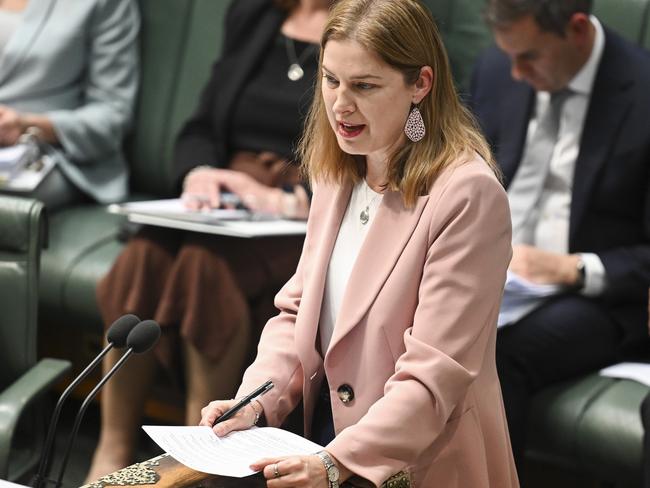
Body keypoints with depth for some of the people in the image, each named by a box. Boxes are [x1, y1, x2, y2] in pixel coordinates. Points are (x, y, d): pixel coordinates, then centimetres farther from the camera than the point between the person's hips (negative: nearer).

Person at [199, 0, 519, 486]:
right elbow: (298, 311, 9)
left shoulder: (468, 194, -18)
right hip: (328, 441, 6)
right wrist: (255, 402, -8)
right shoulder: (337, 175, 6)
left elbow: (434, 376, -21)